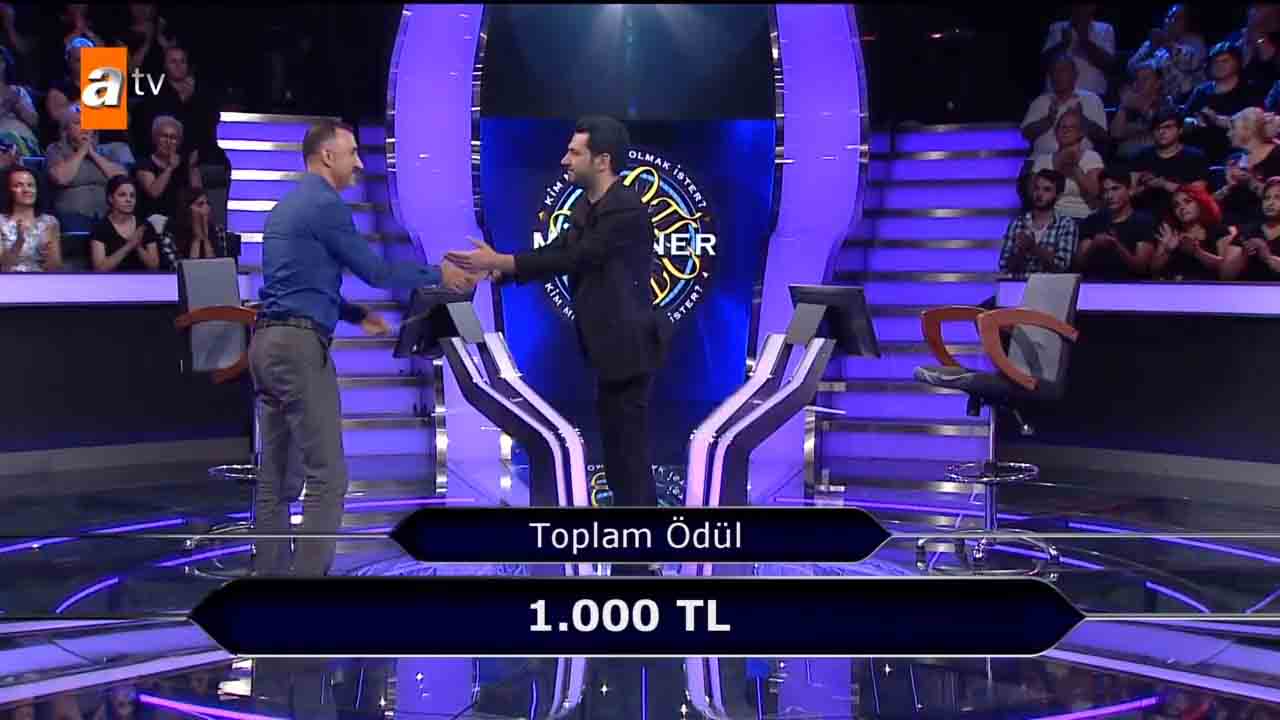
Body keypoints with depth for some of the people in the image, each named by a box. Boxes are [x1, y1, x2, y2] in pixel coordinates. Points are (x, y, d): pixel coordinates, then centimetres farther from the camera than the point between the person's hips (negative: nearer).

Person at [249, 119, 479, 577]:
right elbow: (375, 271, -6)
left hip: (267, 342, 10)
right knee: (327, 475, -7)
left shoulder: (287, 206, 20)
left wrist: (356, 314, 24)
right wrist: (437, 275, 5)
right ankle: (308, 576, -8)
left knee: (275, 476, 11)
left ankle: (270, 573, 14)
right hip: (299, 345, -10)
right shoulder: (324, 204, -9)